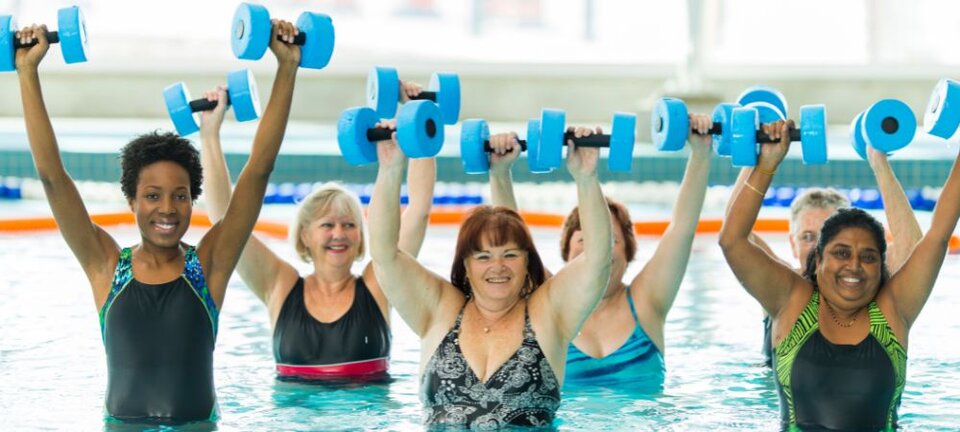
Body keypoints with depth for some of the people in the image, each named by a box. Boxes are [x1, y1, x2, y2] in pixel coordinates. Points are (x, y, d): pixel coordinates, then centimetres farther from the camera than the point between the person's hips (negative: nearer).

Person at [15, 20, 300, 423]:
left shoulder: (209, 264, 3)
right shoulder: (106, 266, 4)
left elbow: (258, 170, 1)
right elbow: (51, 174, 1)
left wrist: (288, 66, -1)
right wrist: (28, 71, -1)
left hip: (199, 424, 0)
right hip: (124, 424, 0)